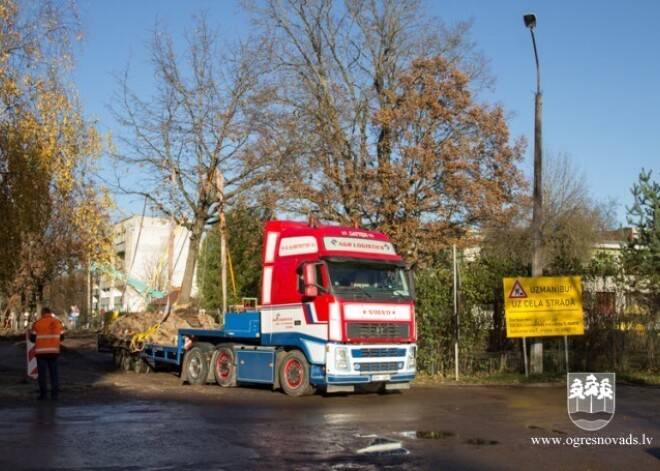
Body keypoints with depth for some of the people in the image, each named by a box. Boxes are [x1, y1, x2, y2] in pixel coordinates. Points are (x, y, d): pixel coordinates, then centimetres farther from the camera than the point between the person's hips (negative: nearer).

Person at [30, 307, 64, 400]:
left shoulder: (38, 322, -5)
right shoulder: (58, 322, 5)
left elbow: (32, 338, -1)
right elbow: (61, 337, 12)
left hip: (41, 352, -3)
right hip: (54, 351, 3)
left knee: (42, 373, 2)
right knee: (54, 373, 9)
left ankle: (43, 394, -1)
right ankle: (55, 394, 6)